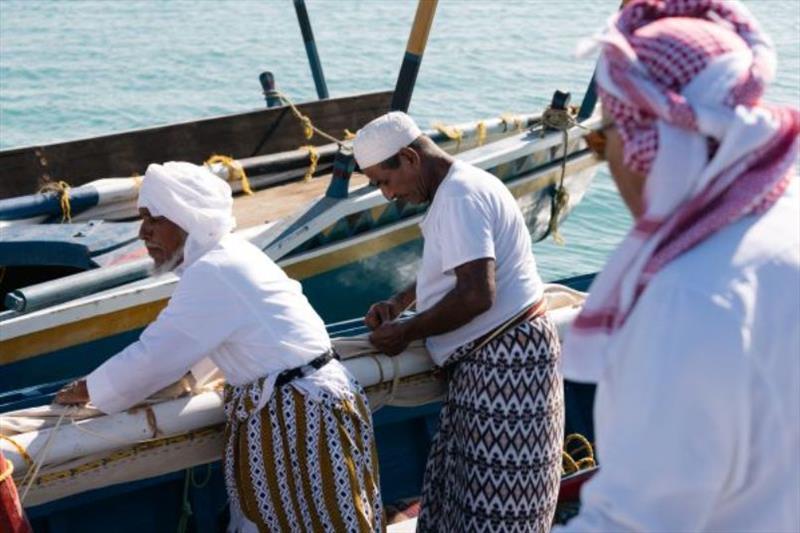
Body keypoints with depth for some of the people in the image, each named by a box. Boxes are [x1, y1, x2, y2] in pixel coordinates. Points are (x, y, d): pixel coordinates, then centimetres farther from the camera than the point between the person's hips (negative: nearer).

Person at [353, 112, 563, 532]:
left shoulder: (459, 195, -18)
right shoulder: (459, 186, 15)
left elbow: (477, 295, -26)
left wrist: (406, 332, -14)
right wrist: (399, 302, 18)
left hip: (505, 362, -11)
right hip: (492, 359, 11)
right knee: (467, 489, 14)